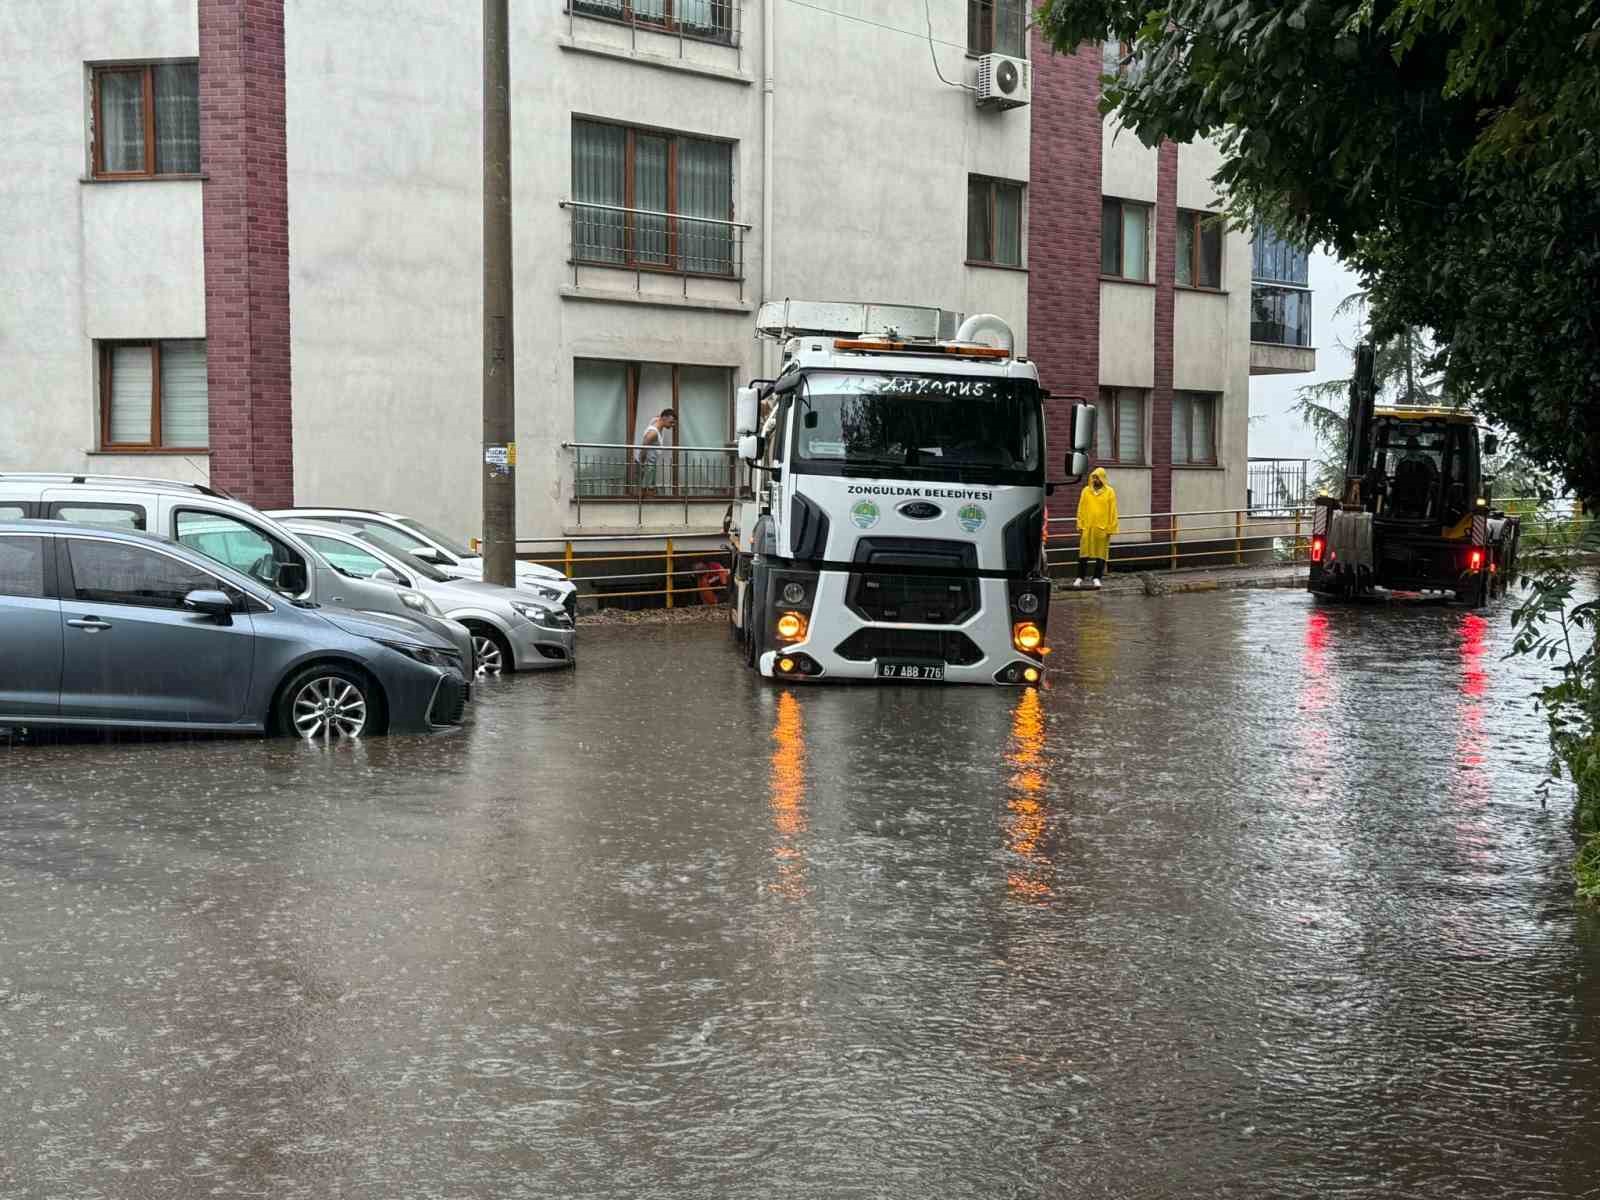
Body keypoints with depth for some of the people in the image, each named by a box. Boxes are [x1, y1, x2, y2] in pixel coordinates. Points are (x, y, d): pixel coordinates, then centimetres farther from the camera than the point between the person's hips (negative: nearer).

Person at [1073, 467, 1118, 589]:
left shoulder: (1109, 492, 2)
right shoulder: (1086, 491, 7)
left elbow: (1112, 512, 0)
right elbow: (1081, 509, 8)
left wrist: (1110, 528, -5)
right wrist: (1080, 525, 2)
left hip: (1102, 529, -1)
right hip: (1087, 528, 1)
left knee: (1101, 554, 4)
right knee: (1084, 553, 2)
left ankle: (1097, 578, 11)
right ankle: (1080, 577, 9)